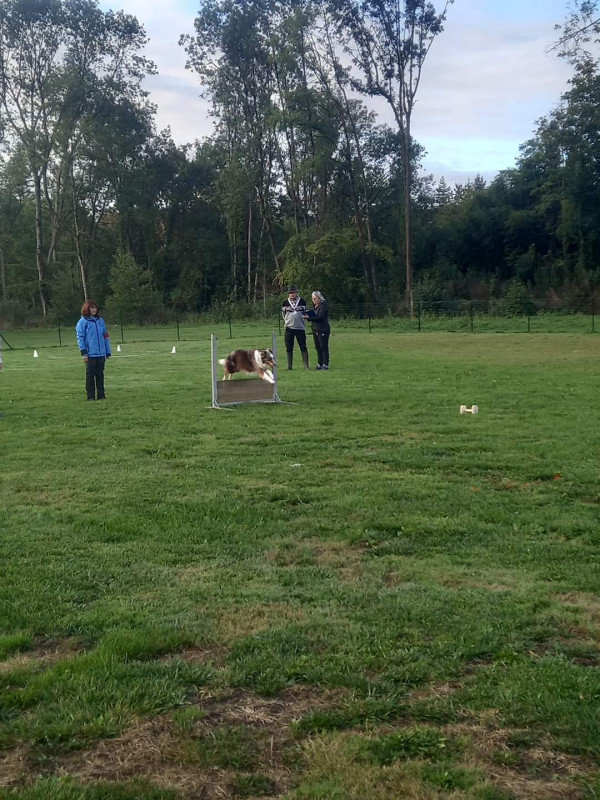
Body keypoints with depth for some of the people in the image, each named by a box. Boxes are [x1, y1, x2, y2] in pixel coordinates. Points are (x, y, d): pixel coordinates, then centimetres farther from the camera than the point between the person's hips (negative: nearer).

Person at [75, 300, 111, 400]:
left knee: (100, 374, 9)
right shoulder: (83, 321, -3)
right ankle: (91, 396, 8)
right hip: (90, 354, -4)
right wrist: (83, 352, -13)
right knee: (90, 375, 3)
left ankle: (101, 395, 16)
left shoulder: (100, 320, 11)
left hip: (101, 354, 4)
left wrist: (108, 352, 12)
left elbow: (105, 336, 14)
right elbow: (80, 337, -6)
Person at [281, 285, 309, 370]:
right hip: (289, 328, 1)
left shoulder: (302, 302, 5)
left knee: (303, 347, -3)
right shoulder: (285, 303, 6)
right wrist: (288, 322, 12)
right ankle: (289, 365, 8)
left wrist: (302, 323, 8)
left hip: (300, 328, -1)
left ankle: (306, 365, -1)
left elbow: (306, 314, 12)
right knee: (289, 348, 2)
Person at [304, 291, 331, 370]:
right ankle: (320, 364, 14)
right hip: (315, 330, 8)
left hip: (323, 330, -8)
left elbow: (320, 317, -18)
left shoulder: (324, 306, -9)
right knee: (318, 348, 8)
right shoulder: (315, 306, 16)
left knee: (324, 348, -6)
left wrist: (309, 318, -22)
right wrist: (307, 316, -3)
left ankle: (325, 364, -4)